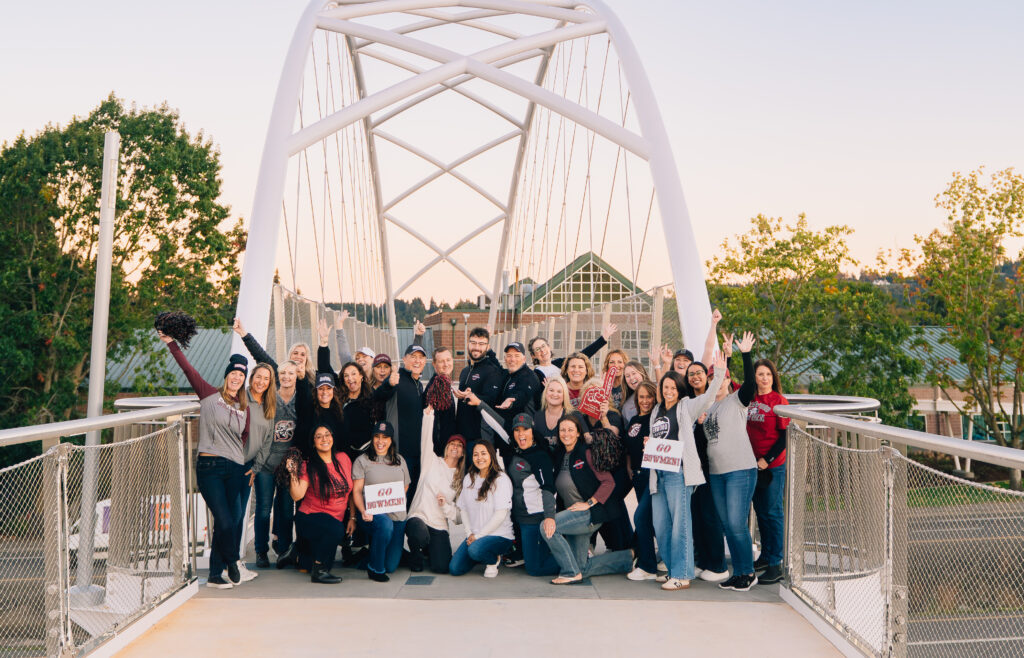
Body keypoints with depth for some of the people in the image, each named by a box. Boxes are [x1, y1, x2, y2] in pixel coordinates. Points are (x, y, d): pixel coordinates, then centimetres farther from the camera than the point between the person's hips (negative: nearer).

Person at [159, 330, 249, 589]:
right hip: (209, 467, -4)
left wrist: (251, 465, 14)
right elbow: (188, 368, -1)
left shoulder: (244, 407, 15)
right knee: (225, 522, -11)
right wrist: (171, 343, -5)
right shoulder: (209, 395, 4)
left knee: (234, 521, 0)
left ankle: (215, 574, 14)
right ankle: (231, 563, 14)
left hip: (236, 469, 4)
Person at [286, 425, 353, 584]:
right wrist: (293, 474, -30)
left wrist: (352, 518, 6)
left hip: (337, 519, 7)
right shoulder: (308, 466, -8)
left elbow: (350, 490, 11)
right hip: (309, 518, -7)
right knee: (336, 530, -33)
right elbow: (297, 496, -18)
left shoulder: (343, 458, 4)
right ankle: (318, 571, -13)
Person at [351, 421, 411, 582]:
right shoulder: (362, 461, 4)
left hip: (396, 515, 4)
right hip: (372, 514, -4)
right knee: (385, 524, -40)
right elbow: (356, 490, -2)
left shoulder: (399, 460, 16)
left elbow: (406, 486, 22)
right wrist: (363, 511, -19)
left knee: (391, 566, 0)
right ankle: (374, 568, -18)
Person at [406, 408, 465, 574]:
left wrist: (445, 505, -9)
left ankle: (428, 550, 21)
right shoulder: (432, 462, 8)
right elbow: (426, 440, -8)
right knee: (420, 536, -39)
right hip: (418, 516, -3)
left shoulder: (461, 478, 15)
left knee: (441, 567, -15)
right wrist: (428, 416, -18)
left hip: (440, 525, 3)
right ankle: (415, 554, -1)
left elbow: (456, 509, 13)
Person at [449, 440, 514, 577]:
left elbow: (500, 514, -14)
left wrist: (479, 536, -14)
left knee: (475, 549, -36)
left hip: (499, 535, -6)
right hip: (475, 535, 6)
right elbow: (463, 508, 12)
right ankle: (483, 555, 18)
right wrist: (470, 533, -2)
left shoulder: (501, 479, -9)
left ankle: (494, 560, -2)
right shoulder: (469, 479, 10)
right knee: (454, 569, -9)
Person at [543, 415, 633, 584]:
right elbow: (557, 489, 21)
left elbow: (609, 482, -13)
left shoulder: (586, 453, -8)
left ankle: (571, 573, -11)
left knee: (546, 527, -23)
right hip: (572, 515, 8)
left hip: (590, 513, -8)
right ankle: (627, 558, 24)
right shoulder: (559, 456, 12)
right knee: (583, 569, 8)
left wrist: (588, 503, -16)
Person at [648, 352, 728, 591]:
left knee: (680, 523, -7)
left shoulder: (687, 407, 2)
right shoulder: (656, 412, 21)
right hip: (658, 472, 7)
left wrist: (719, 374, -26)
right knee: (660, 525, 7)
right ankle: (673, 569, 19)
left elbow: (708, 397, -14)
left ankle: (682, 575, -4)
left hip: (678, 471, -7)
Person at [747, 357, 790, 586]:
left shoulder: (779, 401, -8)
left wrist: (767, 459, -14)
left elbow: (785, 435, -9)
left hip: (774, 465, -6)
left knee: (773, 513, -4)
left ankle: (775, 565, -1)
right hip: (753, 463, 6)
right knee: (760, 511, 15)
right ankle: (765, 556, 28)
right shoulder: (749, 398, 6)